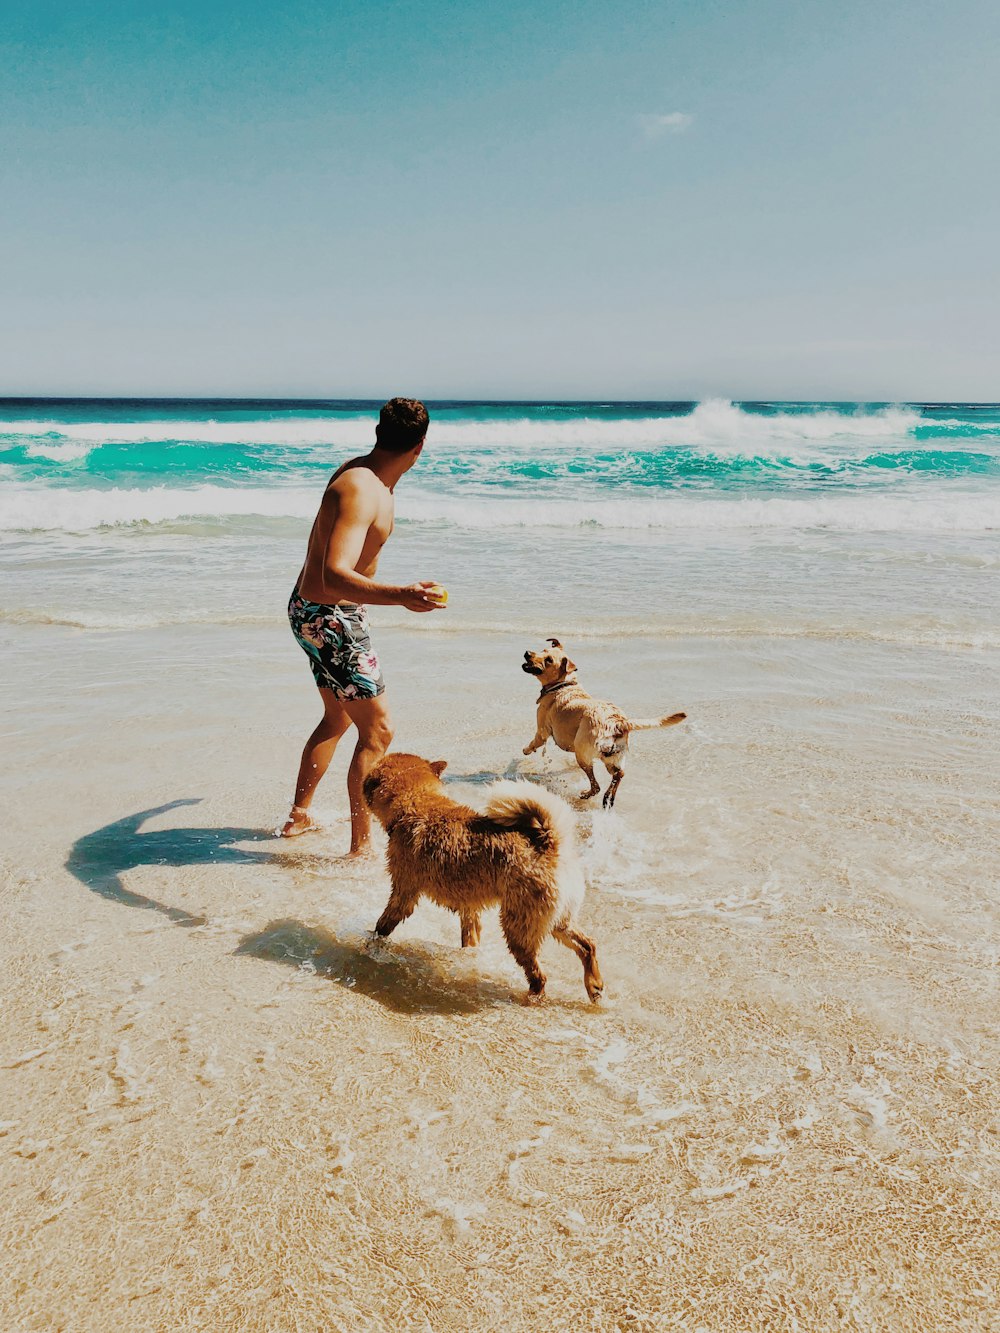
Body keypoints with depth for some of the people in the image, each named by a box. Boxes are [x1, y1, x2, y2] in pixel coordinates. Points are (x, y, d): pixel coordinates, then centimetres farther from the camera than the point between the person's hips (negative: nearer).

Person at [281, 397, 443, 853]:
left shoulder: (359, 472, 4)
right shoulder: (362, 493, -27)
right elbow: (334, 577, -40)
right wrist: (400, 596, -54)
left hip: (315, 612, 10)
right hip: (329, 619, -10)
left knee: (337, 720, 24)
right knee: (377, 731, -5)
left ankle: (299, 816, 37)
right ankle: (360, 846, 3)